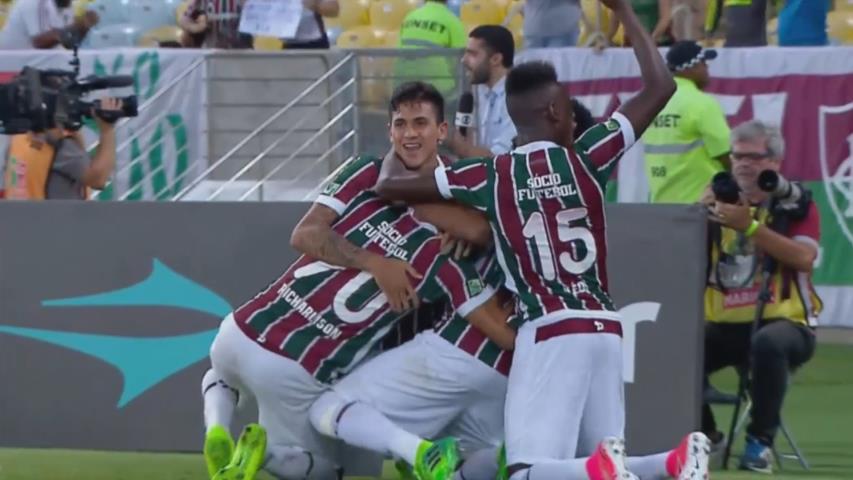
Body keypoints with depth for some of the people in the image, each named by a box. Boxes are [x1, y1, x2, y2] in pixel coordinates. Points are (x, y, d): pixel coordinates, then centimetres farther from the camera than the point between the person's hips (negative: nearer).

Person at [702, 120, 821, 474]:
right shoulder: (722, 201, 15)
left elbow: (804, 258, -18)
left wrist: (751, 225, -24)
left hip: (784, 322, -4)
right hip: (725, 325, 4)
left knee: (768, 342, -40)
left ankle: (760, 441, -25)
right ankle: (704, 433, 3)